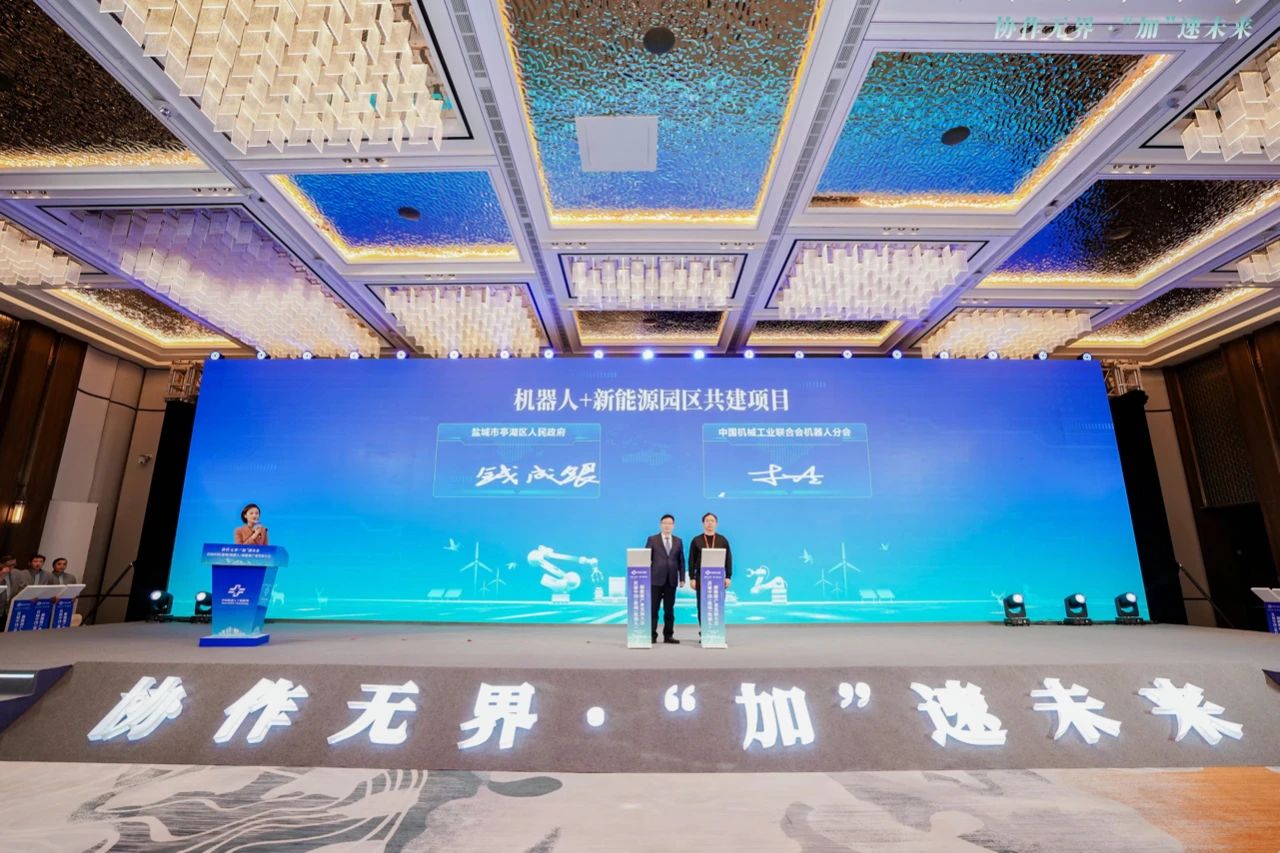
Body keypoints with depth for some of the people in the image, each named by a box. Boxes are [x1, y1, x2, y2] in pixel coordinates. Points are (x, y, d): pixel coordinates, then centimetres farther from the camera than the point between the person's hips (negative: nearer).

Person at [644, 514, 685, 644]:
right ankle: (652, 635, 6)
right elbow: (647, 559, 1)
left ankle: (668, 635, 14)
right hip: (656, 579, -2)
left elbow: (681, 561, 9)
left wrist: (682, 578, 3)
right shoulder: (652, 539, 3)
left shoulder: (678, 541, 11)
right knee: (653, 609, 0)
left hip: (671, 580, 3)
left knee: (669, 609, 6)